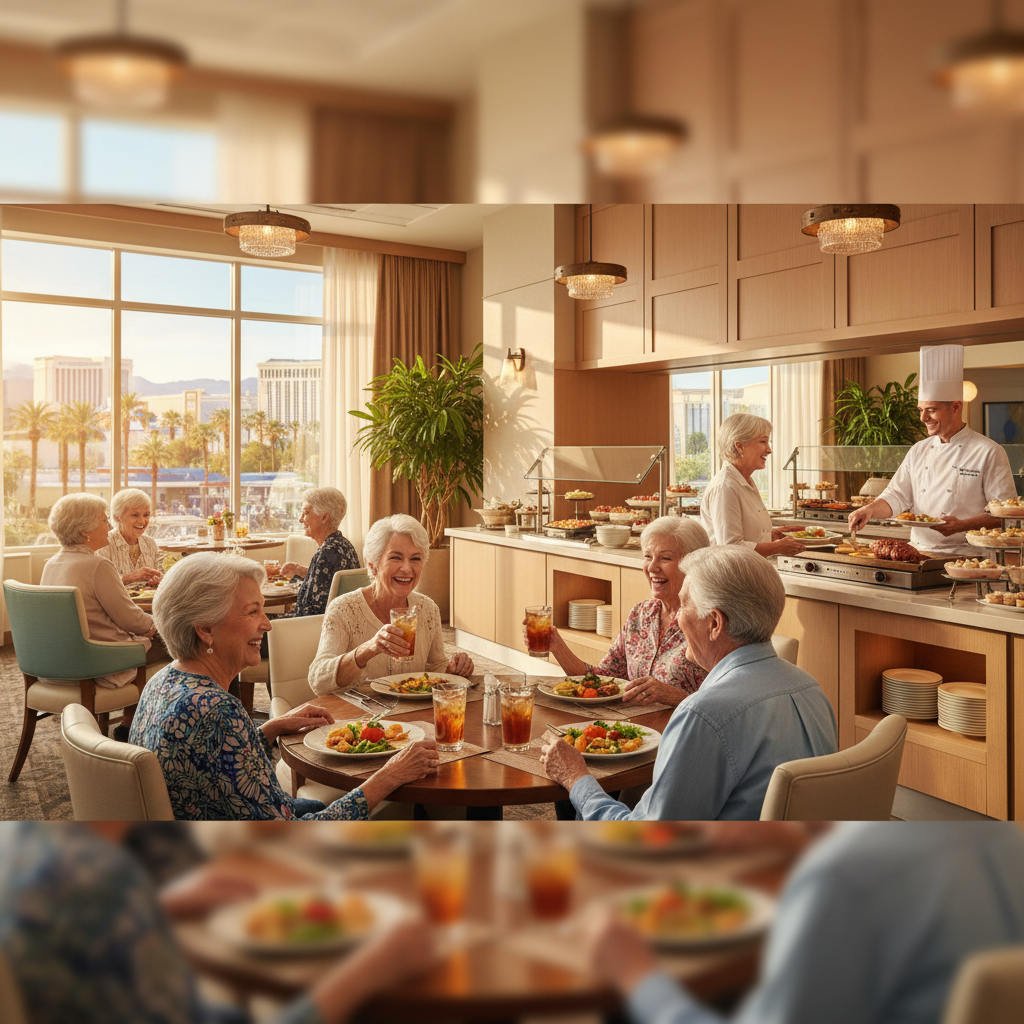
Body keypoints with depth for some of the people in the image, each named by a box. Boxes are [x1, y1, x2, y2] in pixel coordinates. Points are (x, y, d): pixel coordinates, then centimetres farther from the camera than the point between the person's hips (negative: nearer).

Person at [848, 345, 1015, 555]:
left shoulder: (988, 452, -1)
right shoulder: (919, 451, 16)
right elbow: (897, 496, 14)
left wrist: (963, 525, -17)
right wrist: (870, 510, -7)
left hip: (964, 555, -4)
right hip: (917, 552, 4)